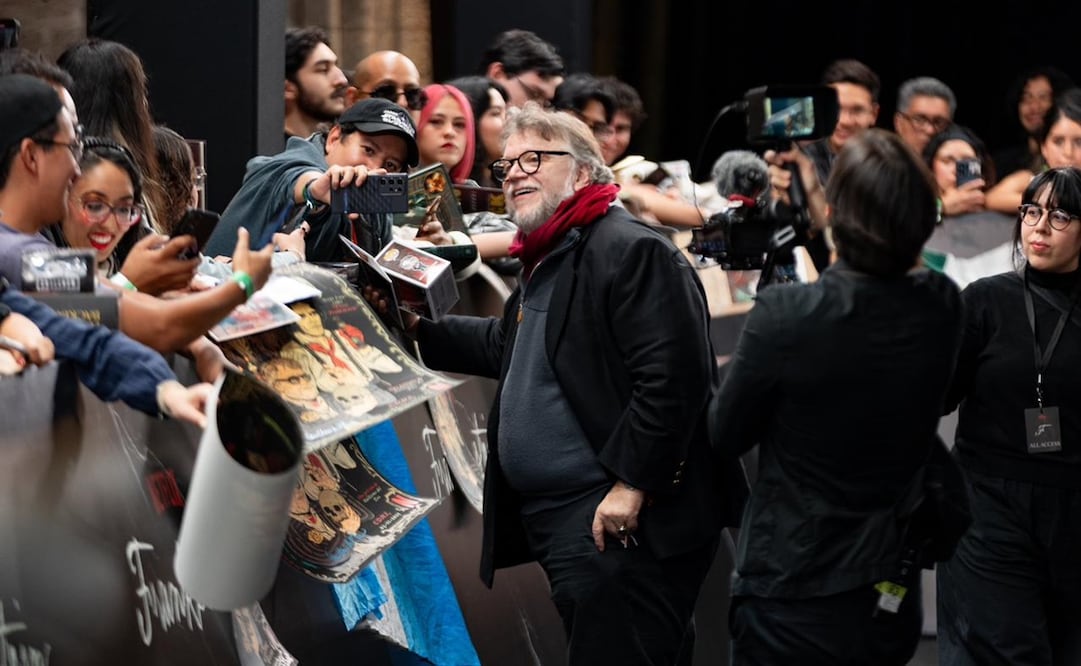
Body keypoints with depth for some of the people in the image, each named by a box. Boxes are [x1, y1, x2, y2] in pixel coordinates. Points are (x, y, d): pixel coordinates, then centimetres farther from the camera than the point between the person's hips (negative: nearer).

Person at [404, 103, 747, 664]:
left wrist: (631, 487, -24)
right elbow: (503, 345, 35)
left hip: (620, 520, -10)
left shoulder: (631, 252, -15)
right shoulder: (545, 263, 18)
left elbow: (672, 378, -23)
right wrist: (420, 329, 21)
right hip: (557, 526, 10)